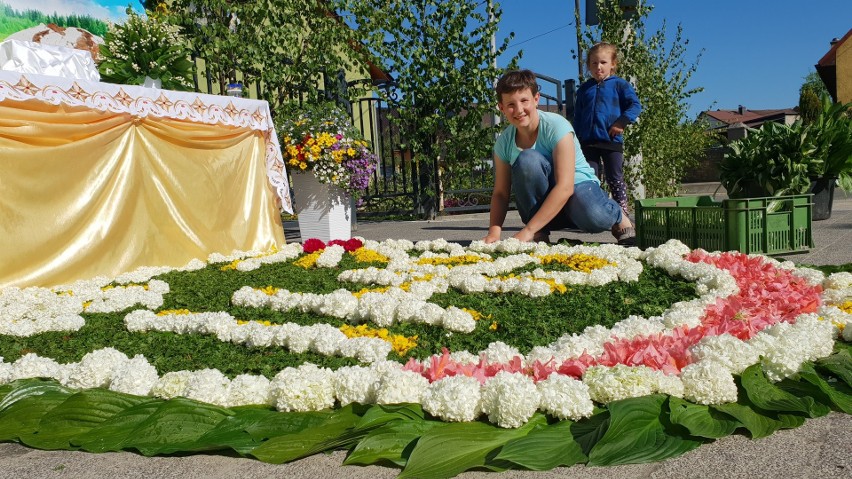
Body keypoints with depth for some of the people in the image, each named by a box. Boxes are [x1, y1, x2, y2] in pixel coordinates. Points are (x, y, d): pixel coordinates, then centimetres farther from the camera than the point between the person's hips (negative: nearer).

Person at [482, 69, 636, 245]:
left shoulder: (556, 126, -21)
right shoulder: (504, 143, -7)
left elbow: (565, 187, -29)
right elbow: (500, 193, -4)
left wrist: (528, 230, -34)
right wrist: (494, 231, -25)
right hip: (541, 202, 3)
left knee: (593, 216, -39)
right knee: (527, 159, -29)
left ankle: (617, 217, 2)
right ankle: (539, 235, -16)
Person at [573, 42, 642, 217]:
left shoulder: (619, 84, 2)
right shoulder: (584, 89, 12)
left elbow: (635, 105, -3)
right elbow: (577, 117, 14)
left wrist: (622, 122, -17)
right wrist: (576, 139, 7)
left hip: (612, 140, -3)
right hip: (588, 142, 3)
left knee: (615, 179, 2)